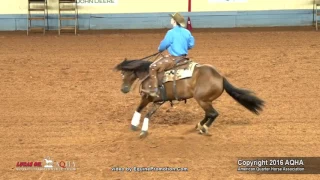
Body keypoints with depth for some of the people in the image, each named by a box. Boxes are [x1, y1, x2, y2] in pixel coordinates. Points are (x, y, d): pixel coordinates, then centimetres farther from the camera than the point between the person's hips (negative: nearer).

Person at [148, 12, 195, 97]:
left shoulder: (171, 32, -16)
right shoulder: (187, 32, 3)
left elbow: (163, 45, -8)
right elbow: (191, 44, 13)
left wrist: (160, 49, 14)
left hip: (174, 58, -8)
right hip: (183, 57, 8)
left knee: (153, 67, -3)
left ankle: (153, 90, -10)